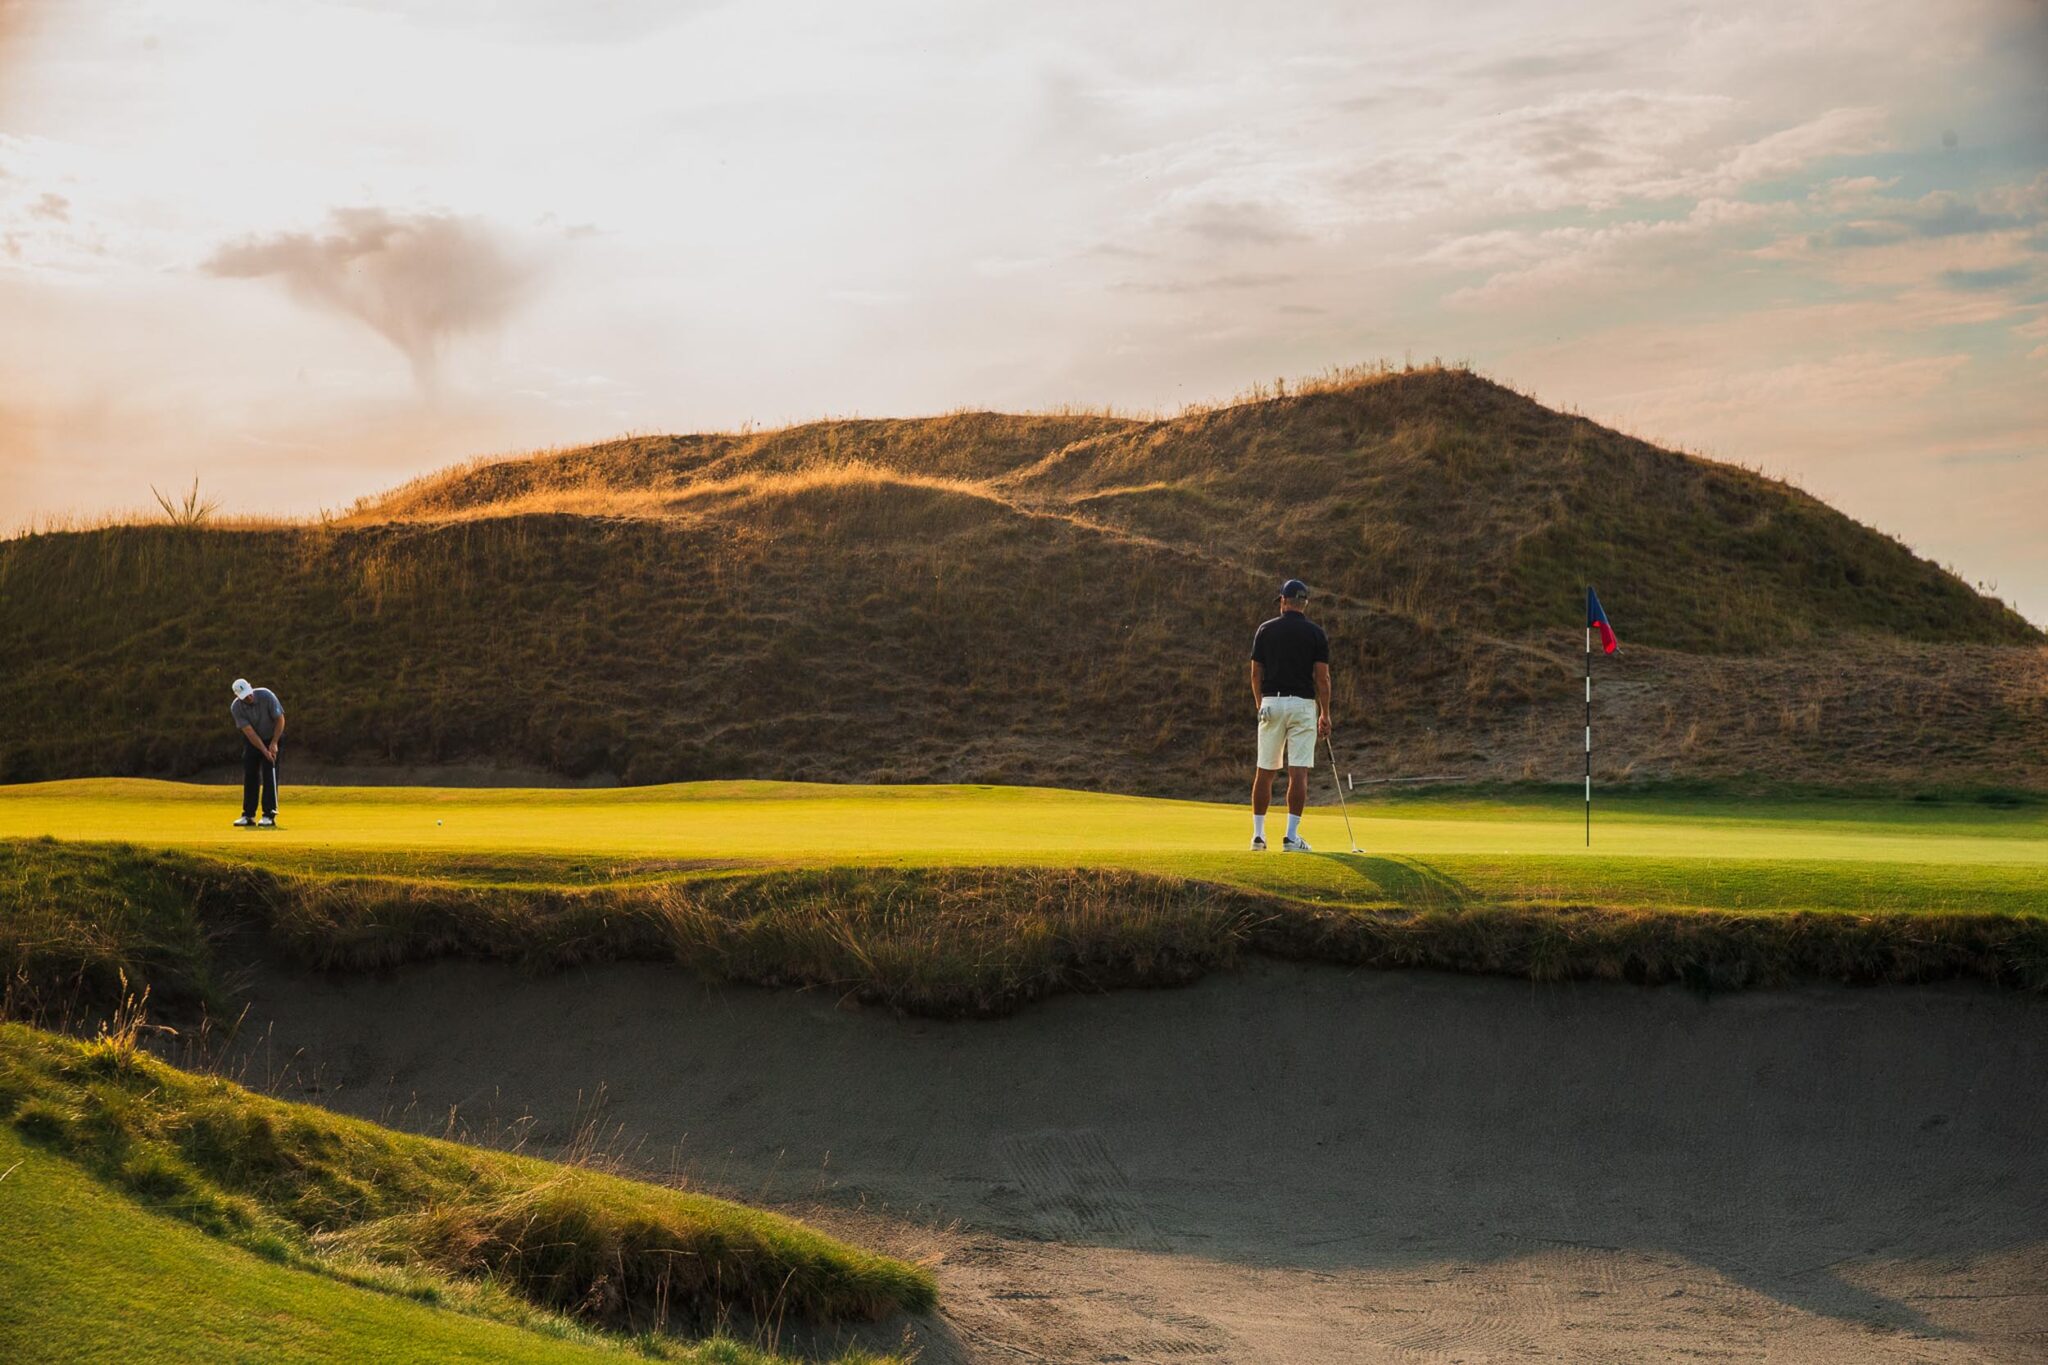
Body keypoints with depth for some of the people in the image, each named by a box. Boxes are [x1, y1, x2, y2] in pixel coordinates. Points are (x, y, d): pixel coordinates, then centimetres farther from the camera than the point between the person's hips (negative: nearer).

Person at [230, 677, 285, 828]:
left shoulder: (266, 696, -24)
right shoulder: (236, 707, -20)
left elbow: (280, 719, -15)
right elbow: (249, 732, -22)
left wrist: (273, 744, -18)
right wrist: (264, 751, -28)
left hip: (271, 738, -2)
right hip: (252, 741, 2)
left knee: (269, 775, -11)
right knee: (249, 776, -1)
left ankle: (269, 815, -12)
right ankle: (248, 816, 5)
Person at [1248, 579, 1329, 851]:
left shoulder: (1266, 630, 4)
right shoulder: (1316, 633, -1)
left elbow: (1256, 674, 4)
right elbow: (1322, 677, -5)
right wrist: (1325, 714, 2)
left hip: (1271, 703, 2)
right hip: (1303, 705, -2)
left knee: (1265, 772, 9)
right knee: (1299, 773, -3)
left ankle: (1258, 834, 9)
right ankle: (1292, 835, -9)